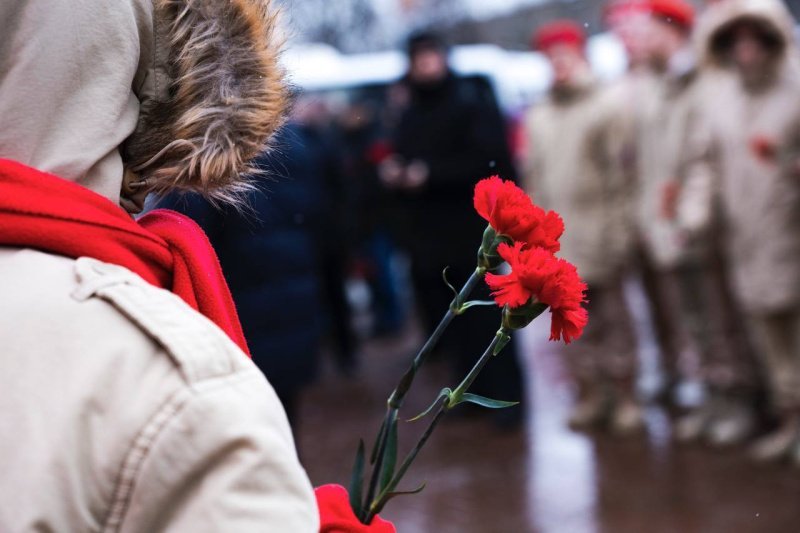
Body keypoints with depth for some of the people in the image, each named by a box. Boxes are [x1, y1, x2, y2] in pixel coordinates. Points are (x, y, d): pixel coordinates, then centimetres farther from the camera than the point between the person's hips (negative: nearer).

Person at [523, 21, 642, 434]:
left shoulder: (608, 106, -1)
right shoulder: (538, 117, 16)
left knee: (612, 316, 1)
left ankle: (624, 396, 10)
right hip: (554, 234, 5)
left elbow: (620, 171, -7)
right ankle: (590, 393, 15)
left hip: (598, 229, -5)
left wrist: (619, 226, -13)